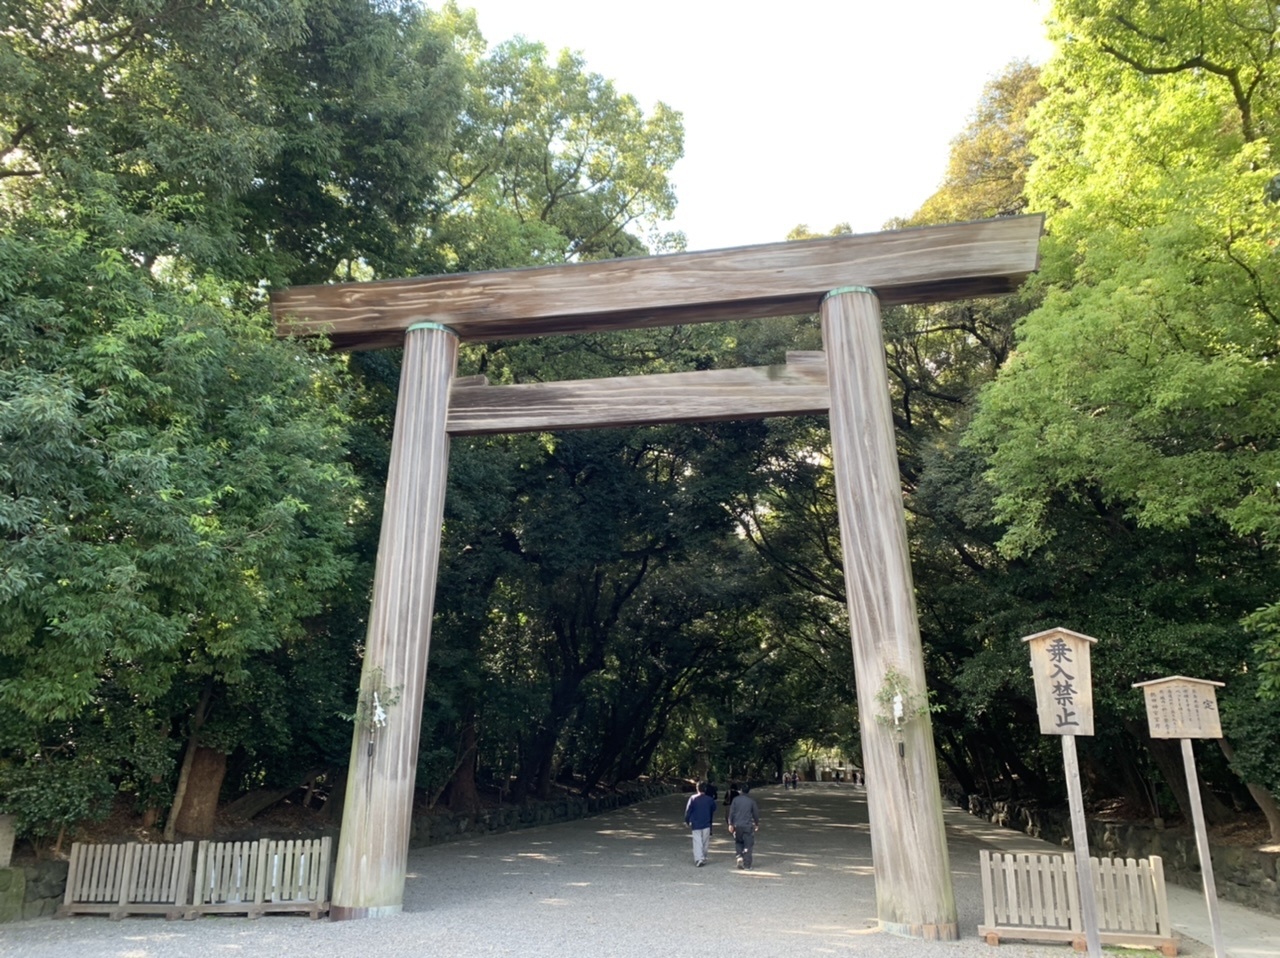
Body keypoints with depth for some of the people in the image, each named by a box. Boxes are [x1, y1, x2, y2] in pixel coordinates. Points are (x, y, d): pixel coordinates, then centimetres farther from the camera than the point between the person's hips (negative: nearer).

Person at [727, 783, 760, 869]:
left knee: (738, 842, 20)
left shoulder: (736, 800, -1)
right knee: (748, 845, 6)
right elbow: (755, 813, 4)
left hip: (737, 826, 2)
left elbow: (731, 812, -1)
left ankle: (740, 857, 1)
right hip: (748, 826, -2)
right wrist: (757, 824, 18)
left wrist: (730, 824, 6)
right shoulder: (751, 801, -4)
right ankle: (747, 864, 5)